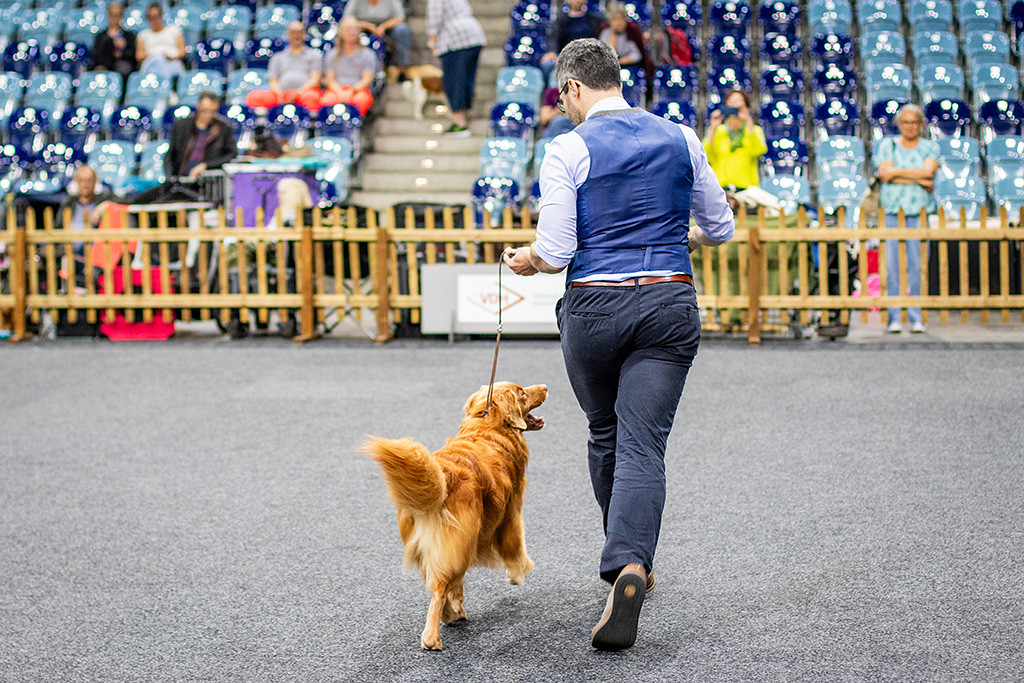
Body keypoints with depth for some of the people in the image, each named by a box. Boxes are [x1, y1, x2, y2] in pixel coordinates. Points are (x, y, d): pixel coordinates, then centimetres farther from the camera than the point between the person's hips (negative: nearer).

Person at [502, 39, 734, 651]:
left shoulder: (568, 151, -6)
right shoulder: (681, 139, 5)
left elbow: (555, 253, -9)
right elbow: (720, 228, 13)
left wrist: (527, 261, 13)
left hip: (595, 304, -2)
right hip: (670, 302, 2)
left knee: (606, 434, 20)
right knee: (643, 444, -3)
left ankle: (627, 560, 35)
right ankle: (631, 563, -25)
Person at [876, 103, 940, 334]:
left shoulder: (930, 147, 11)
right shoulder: (887, 145, 10)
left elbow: (928, 171, -8)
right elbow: (885, 175, -6)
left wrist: (897, 172, -7)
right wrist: (919, 180, -8)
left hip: (920, 212, 0)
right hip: (892, 210, 0)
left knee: (918, 266, -4)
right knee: (892, 265, -5)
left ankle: (916, 319, 0)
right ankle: (893, 319, -2)